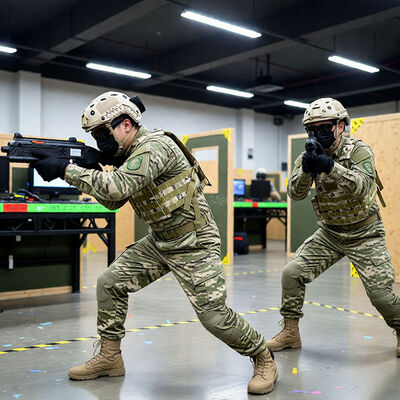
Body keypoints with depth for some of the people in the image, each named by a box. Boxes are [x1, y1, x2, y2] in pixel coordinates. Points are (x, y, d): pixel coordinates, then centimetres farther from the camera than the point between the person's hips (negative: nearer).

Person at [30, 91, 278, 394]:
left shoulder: (153, 146, -22)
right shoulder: (129, 154, 7)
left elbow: (117, 187, -35)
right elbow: (114, 201, 11)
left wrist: (66, 169, -28)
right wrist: (89, 171, -5)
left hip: (195, 244, -9)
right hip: (160, 242, 9)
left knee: (214, 315, -9)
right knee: (110, 284, 4)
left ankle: (264, 359, 17)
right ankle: (109, 358, 20)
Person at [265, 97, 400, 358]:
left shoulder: (358, 150, -16)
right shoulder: (310, 155, -4)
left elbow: (363, 185, -33)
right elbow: (295, 194, -14)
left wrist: (330, 166, -45)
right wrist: (306, 169, -34)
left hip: (364, 236, -4)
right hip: (329, 234, 4)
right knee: (292, 273, -8)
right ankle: (290, 333, 10)